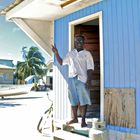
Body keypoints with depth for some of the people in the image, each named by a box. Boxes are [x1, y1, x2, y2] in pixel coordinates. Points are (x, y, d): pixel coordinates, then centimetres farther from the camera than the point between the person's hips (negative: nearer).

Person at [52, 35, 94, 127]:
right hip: (72, 79, 5)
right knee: (73, 100, 9)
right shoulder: (71, 54, 15)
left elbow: (90, 68, -4)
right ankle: (75, 118, 22)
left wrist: (89, 80, -13)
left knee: (83, 101, -5)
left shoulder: (87, 54, 2)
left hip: (82, 79, -4)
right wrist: (56, 53, 8)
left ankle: (83, 120, 2)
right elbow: (62, 62, 20)